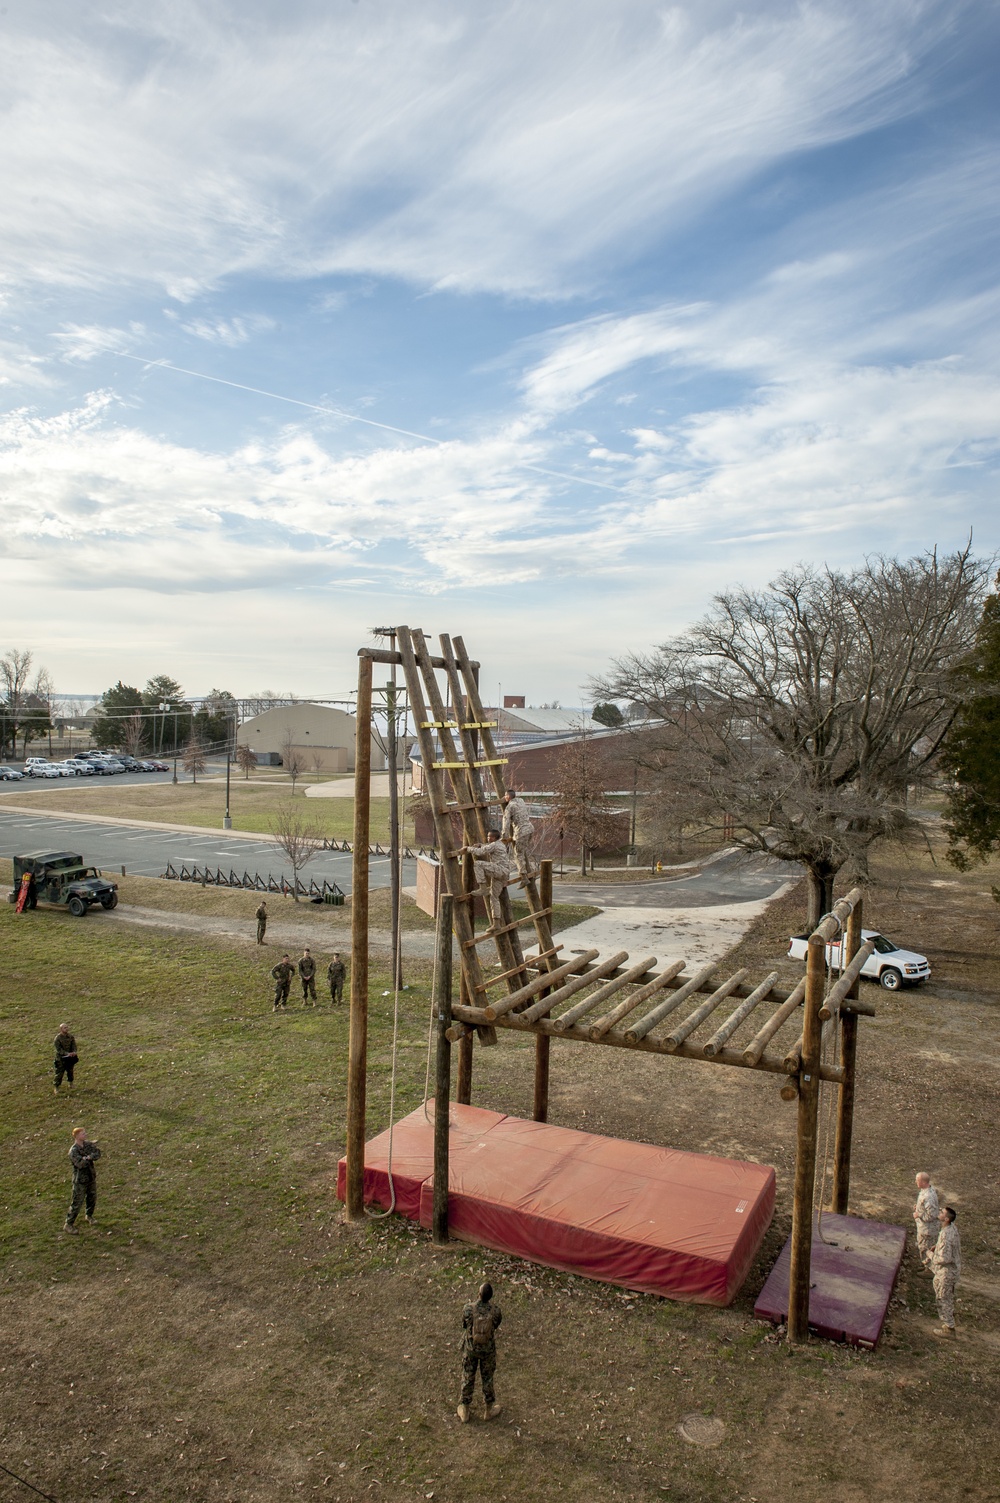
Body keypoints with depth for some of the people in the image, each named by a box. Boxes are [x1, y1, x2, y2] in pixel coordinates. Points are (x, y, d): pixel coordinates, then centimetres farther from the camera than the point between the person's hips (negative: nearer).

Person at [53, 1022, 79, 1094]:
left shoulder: (70, 1036, -1)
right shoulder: (58, 1038, -17)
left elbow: (74, 1045, -1)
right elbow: (58, 1049, -20)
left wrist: (74, 1052, -22)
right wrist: (67, 1053, -30)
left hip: (70, 1057, 5)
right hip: (61, 1058, -4)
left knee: (70, 1070, 18)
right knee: (59, 1072, -3)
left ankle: (70, 1082, 40)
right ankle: (56, 1087, 10)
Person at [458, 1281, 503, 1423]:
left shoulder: (468, 1309, -29)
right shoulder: (495, 1309, -26)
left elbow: (464, 1326, -10)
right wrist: (492, 1303, 2)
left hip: (470, 1348, 0)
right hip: (488, 1349, 0)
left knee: (467, 1377, 21)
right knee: (487, 1377, 23)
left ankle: (464, 1412, 38)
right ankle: (489, 1409, 42)